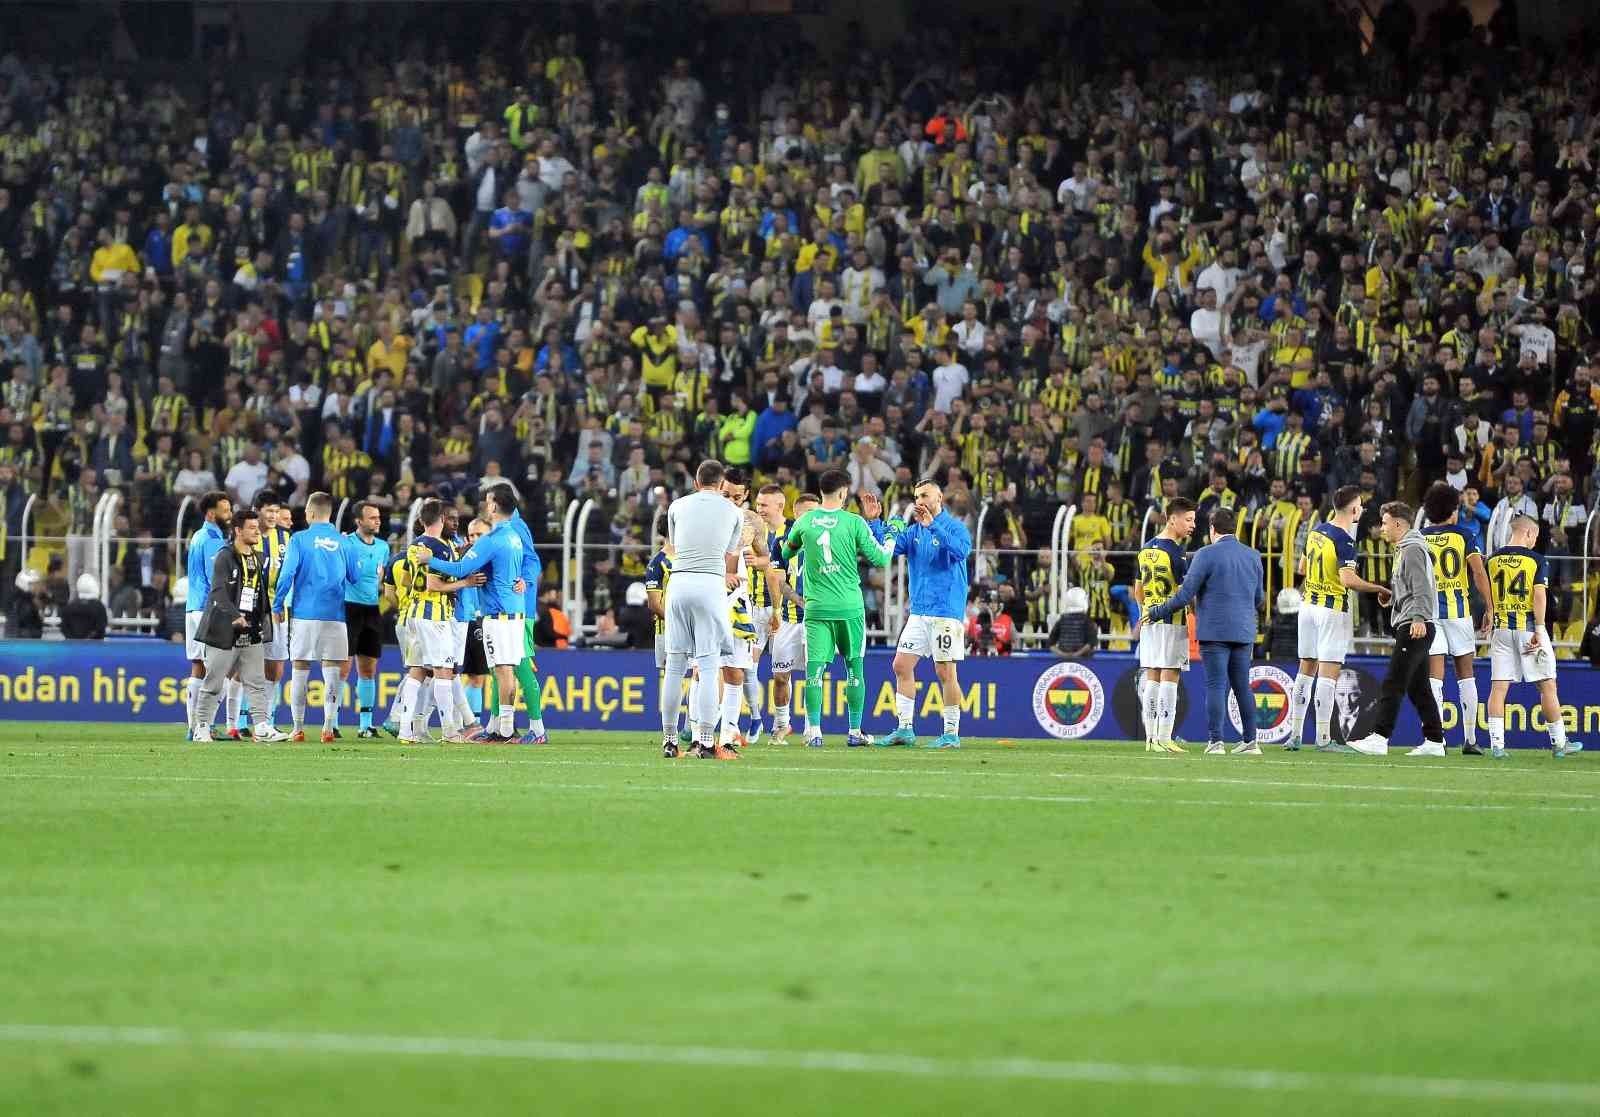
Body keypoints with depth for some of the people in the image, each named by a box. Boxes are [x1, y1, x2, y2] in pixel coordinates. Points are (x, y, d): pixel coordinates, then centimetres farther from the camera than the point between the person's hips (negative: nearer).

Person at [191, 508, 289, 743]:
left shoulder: (258, 559, 15)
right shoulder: (225, 557, -8)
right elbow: (219, 591, -19)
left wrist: (262, 622, 17)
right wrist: (234, 615, -30)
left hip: (252, 632, 6)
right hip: (225, 630, -6)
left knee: (257, 683, 1)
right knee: (213, 683, 1)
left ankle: (263, 729, -1)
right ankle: (202, 729, 8)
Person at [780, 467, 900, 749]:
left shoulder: (804, 522, 1)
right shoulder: (854, 523, -6)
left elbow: (786, 552, 18)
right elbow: (881, 558, -2)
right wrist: (892, 535, 15)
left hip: (816, 607, 1)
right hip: (849, 607, -1)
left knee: (814, 668, 0)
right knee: (854, 668, 10)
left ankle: (814, 731, -8)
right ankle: (855, 732, 12)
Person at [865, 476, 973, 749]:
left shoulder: (955, 527, -6)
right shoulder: (914, 531, 13)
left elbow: (961, 550, -26)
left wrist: (932, 526, -32)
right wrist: (873, 521, -9)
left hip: (946, 612, -7)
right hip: (918, 612, 7)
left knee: (945, 672, -5)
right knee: (902, 666, 4)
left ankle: (951, 734, 2)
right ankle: (904, 730, 10)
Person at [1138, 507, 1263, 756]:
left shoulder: (1207, 555, -8)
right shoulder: (1253, 556, 9)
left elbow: (1184, 595, -10)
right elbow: (1258, 599, 18)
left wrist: (1155, 614, 2)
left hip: (1215, 631, -5)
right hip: (1244, 632, 5)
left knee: (1216, 686, -5)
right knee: (1242, 686, 11)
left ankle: (1216, 741, -8)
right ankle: (1249, 741, 12)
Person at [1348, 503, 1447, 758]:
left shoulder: (1413, 550, -10)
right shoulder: (1405, 549, 23)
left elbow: (1421, 587, -21)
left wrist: (1418, 618, -30)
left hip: (1416, 627, -11)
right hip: (1413, 628, 11)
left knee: (1392, 684, -14)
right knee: (1418, 687, 11)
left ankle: (1379, 738, -19)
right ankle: (1434, 741, 11)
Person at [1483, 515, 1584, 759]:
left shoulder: (1494, 559, 7)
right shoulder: (1537, 560, -6)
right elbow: (1539, 595, -14)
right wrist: (1539, 630, -15)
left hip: (1502, 627, 4)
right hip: (1528, 627, -4)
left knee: (1498, 686, 1)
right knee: (1547, 686, 6)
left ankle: (1496, 744, -7)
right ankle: (1559, 743, 12)